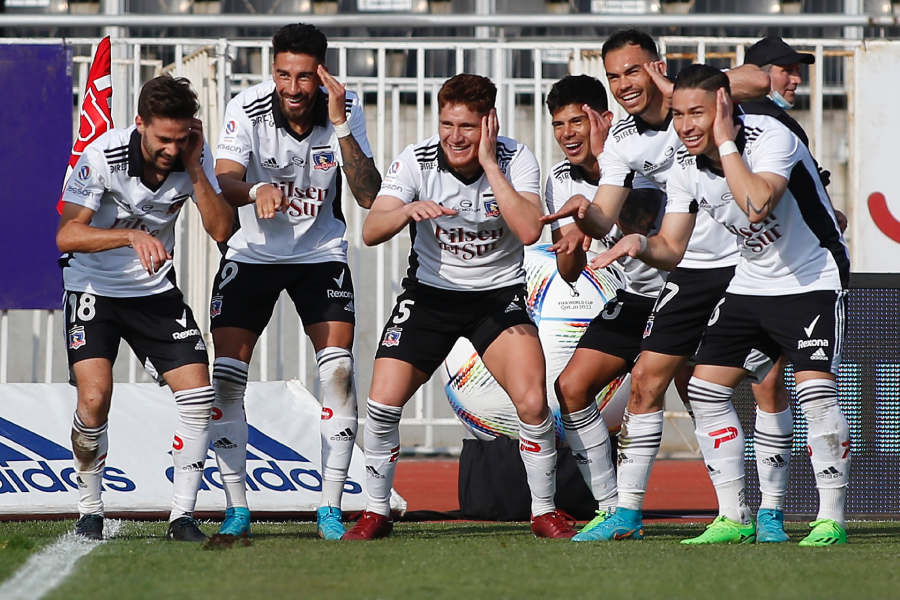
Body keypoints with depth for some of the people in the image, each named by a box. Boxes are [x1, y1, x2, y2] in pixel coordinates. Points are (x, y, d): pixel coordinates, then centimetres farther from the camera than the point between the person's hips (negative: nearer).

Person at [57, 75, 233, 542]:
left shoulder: (195, 156, -12)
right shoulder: (103, 155, -23)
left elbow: (221, 230, -14)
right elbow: (66, 236, -25)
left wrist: (194, 169, -24)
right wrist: (131, 236, -39)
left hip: (156, 292, 4)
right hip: (93, 288, -4)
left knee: (198, 393, -10)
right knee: (95, 395, -20)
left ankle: (182, 515, 1)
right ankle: (89, 510, -1)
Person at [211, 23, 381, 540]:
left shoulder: (346, 108, -15)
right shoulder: (247, 109, -18)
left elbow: (369, 196, -21)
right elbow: (224, 182, -28)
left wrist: (340, 128, -31)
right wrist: (256, 190, -50)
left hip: (321, 252, 0)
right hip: (253, 252, 0)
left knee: (339, 371, -13)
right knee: (226, 375, -10)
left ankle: (331, 508, -4)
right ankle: (237, 507, 1)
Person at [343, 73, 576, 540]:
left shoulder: (516, 160, -14)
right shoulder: (416, 161, -13)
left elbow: (529, 231, -29)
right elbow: (371, 232, -22)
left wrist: (488, 164, -28)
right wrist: (408, 210, -43)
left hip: (498, 293, -1)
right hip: (430, 292, 1)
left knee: (532, 401, -19)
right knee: (382, 402, -12)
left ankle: (544, 512, 1)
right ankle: (375, 513, 8)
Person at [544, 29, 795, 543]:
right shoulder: (623, 141, 0)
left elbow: (758, 81, -34)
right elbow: (604, 221, -3)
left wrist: (676, 94, -31)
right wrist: (584, 213, -27)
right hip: (691, 272, 5)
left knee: (769, 384, -7)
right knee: (647, 381, 0)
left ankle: (771, 514, 5)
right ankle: (627, 514, 6)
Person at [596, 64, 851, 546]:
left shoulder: (771, 137, -24)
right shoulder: (686, 167, -4)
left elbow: (757, 206, -42)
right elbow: (671, 249, 1)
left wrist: (725, 144, -34)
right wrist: (640, 245, -20)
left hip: (813, 279, -7)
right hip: (751, 284, 7)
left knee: (815, 389, -21)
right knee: (706, 388, 0)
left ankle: (831, 518, -10)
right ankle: (734, 517, 8)